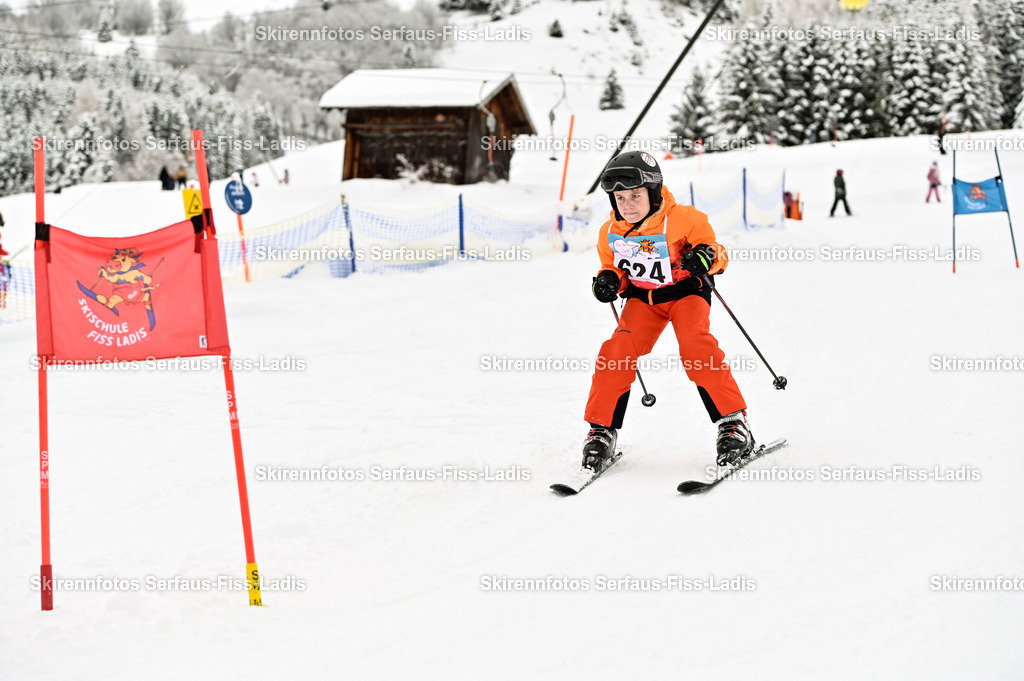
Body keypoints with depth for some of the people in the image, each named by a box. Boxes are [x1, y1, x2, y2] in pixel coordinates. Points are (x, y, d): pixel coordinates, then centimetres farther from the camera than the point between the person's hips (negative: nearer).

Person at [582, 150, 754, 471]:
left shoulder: (682, 219, -20)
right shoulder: (611, 232, -8)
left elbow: (716, 253, -10)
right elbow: (612, 268, 10)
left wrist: (706, 257, -33)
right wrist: (608, 281, -13)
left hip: (686, 290, -3)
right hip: (642, 297, 3)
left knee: (695, 347, -28)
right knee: (617, 352, -17)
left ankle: (733, 423, -19)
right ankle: (601, 430, -2)